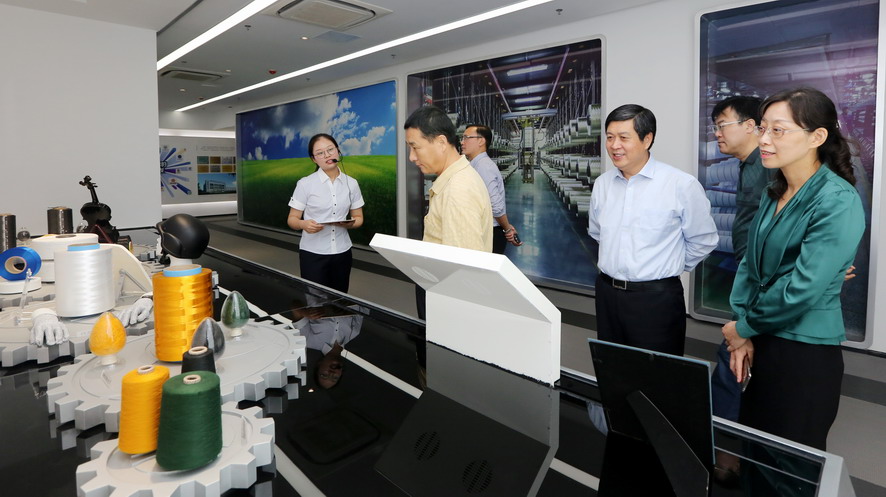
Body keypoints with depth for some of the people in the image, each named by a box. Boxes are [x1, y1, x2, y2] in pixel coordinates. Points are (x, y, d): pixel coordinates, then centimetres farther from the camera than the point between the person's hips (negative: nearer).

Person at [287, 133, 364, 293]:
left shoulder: (351, 183, 2)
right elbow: (292, 219, -2)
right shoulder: (305, 184, -6)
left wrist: (349, 223, -14)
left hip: (342, 253, 3)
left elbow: (359, 218, 9)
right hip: (313, 253, -3)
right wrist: (304, 224, -24)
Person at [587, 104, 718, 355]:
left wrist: (670, 268, 7)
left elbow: (703, 240, 0)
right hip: (607, 294, 5)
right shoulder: (602, 184, 4)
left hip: (656, 298, -4)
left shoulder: (682, 185, -11)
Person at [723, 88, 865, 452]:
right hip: (761, 344, 7)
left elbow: (803, 287, -22)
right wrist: (743, 331, -2)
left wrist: (745, 328, -9)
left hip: (805, 353, -7)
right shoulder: (774, 194, 6)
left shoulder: (837, 201, -17)